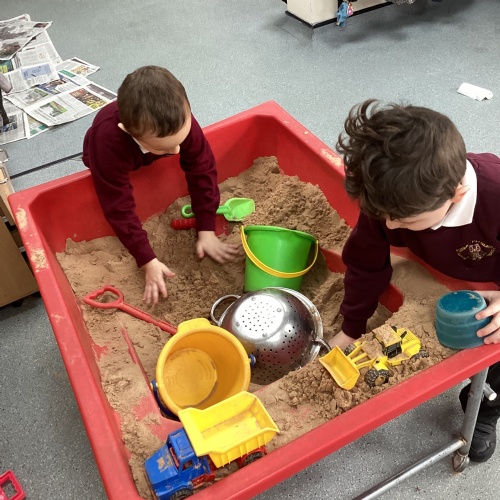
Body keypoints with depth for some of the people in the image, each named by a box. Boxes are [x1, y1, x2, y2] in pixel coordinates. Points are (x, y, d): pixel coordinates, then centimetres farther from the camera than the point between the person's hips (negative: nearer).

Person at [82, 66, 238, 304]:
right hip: (113, 160, -2)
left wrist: (206, 231, -31)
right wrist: (148, 261, -42)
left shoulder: (180, 119, -43)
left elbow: (202, 169, -32)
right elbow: (119, 208, -43)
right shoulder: (108, 143, -51)